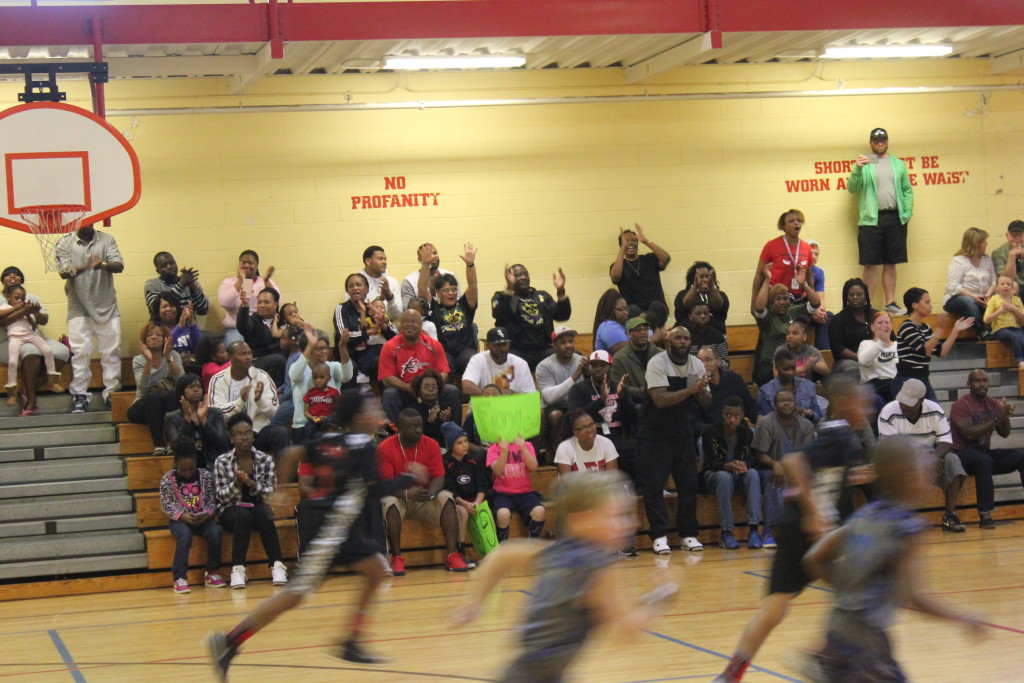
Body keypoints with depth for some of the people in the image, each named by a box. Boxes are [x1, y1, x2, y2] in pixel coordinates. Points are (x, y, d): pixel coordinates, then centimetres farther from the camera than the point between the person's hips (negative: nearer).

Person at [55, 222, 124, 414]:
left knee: (111, 351, 3)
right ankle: (79, 395, -1)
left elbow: (119, 266, -5)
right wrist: (88, 266, -26)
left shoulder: (107, 240, 6)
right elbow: (64, 271, -9)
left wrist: (104, 265, -28)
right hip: (79, 307, -2)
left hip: (107, 306, 2)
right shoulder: (65, 243, 2)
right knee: (80, 351, -6)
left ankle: (112, 392, 11)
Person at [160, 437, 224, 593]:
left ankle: (212, 573, -12)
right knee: (185, 535, -36)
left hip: (202, 517, 2)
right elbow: (166, 505, -5)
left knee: (215, 532, -29)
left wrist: (207, 513, -17)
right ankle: (179, 578, -33)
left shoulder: (205, 476, 3)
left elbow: (211, 500, 4)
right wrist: (181, 515, -22)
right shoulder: (167, 479, -3)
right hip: (180, 519, -2)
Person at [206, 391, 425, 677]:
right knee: (296, 594, -9)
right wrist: (409, 478, -6)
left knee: (378, 570, 16)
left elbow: (293, 453, 4)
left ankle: (351, 643, 16)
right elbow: (374, 490, -18)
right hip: (327, 527, -10)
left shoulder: (331, 440, 12)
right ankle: (229, 642, -7)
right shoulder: (362, 445, -11)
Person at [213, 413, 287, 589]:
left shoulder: (265, 459, 3)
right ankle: (237, 569, -36)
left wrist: (251, 484, -23)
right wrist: (237, 483, -24)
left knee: (263, 515, -34)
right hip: (231, 509, -1)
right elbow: (222, 496, -4)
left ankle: (277, 566, -35)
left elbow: (271, 491, -4)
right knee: (243, 516, -36)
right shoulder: (222, 462, 0)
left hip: (258, 506, 1)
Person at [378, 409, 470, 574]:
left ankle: (452, 555, -27)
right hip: (399, 497, -3)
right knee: (390, 503, -36)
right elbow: (386, 483, -18)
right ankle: (397, 559, -31)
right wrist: (407, 493, -38)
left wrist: (430, 492, -31)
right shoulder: (385, 448, -13)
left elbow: (439, 478, -7)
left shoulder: (431, 445, -4)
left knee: (447, 498, -25)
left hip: (425, 497, 3)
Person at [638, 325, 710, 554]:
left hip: (682, 431, 5)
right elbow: (660, 399, -26)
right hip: (655, 434, -5)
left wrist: (702, 391, -22)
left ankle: (688, 534, 11)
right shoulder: (657, 363, -15)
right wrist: (690, 390, -34)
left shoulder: (697, 365, 2)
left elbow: (707, 404, 1)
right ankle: (659, 536, -1)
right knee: (653, 486, -6)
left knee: (689, 484, 3)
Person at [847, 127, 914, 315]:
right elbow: (852, 188, -2)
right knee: (871, 264, -3)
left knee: (890, 263, 8)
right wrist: (857, 169, -17)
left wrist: (907, 213, 0)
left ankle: (890, 303, 14)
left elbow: (907, 190, 12)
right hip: (871, 219, -3)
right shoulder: (864, 164, 5)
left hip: (895, 219, 3)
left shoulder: (898, 164, 14)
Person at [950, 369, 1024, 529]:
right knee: (984, 460, -39)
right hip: (963, 454, -6)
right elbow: (969, 433, -22)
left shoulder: (992, 403, 10)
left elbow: (1004, 434, 9)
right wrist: (996, 419, -25)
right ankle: (985, 514, -38)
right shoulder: (961, 405, -10)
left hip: (984, 451, 6)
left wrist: (1006, 416, -12)